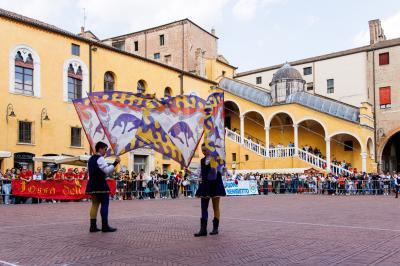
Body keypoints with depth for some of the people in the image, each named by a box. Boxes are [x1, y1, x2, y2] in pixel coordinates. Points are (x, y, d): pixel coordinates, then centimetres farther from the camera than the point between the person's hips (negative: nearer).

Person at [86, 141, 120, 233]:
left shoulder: (91, 159, 17)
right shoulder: (100, 158, -13)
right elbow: (107, 170, -22)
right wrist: (115, 163, -22)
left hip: (92, 185, 9)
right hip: (100, 185, -9)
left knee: (95, 204, 11)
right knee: (104, 204, -5)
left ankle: (93, 226, 10)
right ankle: (105, 226, -4)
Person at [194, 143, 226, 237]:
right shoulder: (202, 161, 12)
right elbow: (199, 172, 16)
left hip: (215, 184, -5)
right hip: (205, 185, 5)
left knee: (216, 207, 5)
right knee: (203, 207, 0)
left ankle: (215, 228, 13)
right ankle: (203, 229, 0)